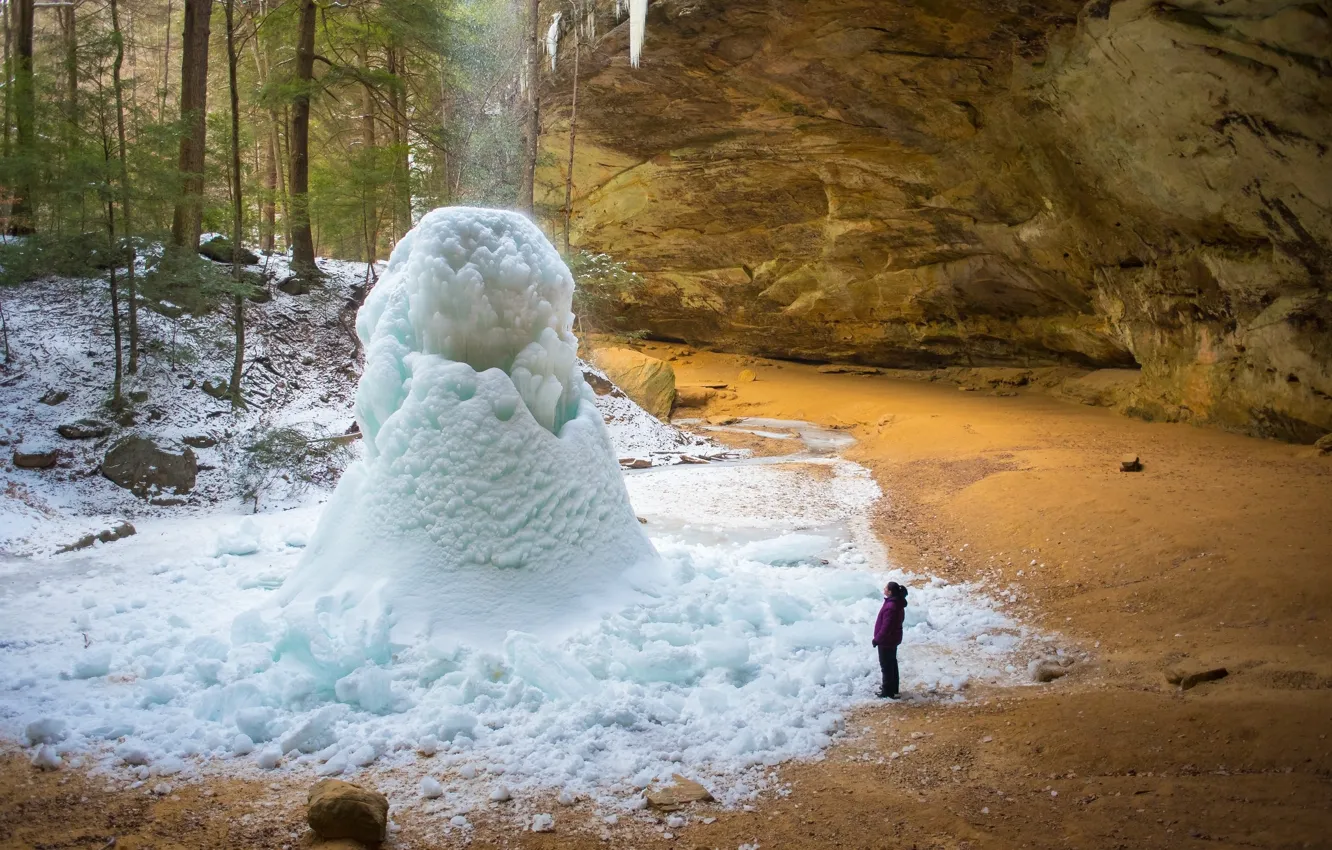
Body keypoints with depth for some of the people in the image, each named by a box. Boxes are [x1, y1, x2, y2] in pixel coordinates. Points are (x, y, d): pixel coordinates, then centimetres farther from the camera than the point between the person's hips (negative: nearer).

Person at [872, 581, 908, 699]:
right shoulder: (897, 603, 1)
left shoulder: (890, 607, -30)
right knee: (892, 663, 21)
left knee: (886, 666, 3)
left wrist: (877, 639, -15)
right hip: (893, 638, 10)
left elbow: (886, 627, -27)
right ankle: (893, 688, 34)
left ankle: (888, 692, 14)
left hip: (886, 640, -10)